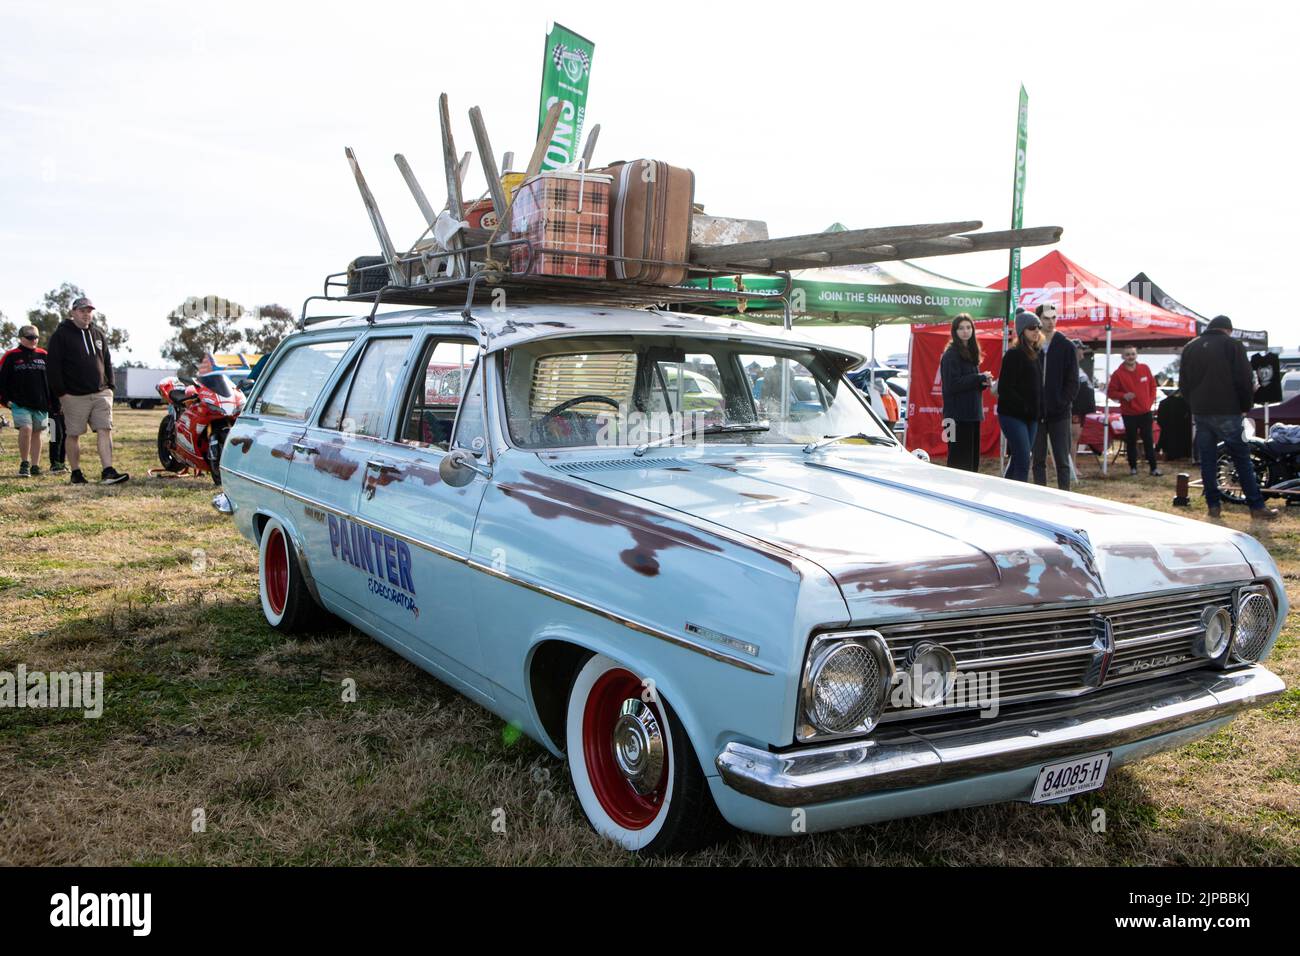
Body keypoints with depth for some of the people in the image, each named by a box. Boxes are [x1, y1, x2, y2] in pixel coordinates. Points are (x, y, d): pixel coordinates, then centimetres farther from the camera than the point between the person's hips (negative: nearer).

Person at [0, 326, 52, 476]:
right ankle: (24, 464, -5)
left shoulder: (44, 356, 10)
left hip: (41, 404, 3)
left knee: (36, 433, 8)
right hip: (20, 404, -3)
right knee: (26, 429, -18)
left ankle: (35, 466, 14)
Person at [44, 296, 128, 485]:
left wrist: (110, 386, 12)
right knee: (74, 434, 4)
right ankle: (76, 473, 14)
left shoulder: (98, 334, 16)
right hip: (74, 396, -4)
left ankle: (108, 472, -13)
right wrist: (60, 392, -11)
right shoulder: (61, 335, -2)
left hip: (101, 393, 4)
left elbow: (107, 362, 22)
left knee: (105, 430, -8)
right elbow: (52, 365, -7)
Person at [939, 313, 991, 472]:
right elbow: (953, 384, -18)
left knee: (973, 461, 9)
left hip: (972, 414, 9)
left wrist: (983, 381, 3)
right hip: (958, 415, -9)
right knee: (960, 462, -9)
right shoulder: (951, 354, -9)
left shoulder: (970, 352, 17)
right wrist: (980, 378, -12)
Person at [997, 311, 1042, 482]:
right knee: (1023, 462, -13)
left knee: (1017, 460, 12)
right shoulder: (1013, 354, -11)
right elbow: (1005, 389, -16)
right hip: (1013, 416, -8)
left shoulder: (1034, 354, 14)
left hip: (1030, 417, 8)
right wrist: (1025, 407, -16)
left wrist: (1039, 408, 8)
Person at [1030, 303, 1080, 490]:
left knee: (1062, 459, 1)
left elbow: (1073, 381, 0)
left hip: (1059, 413, -1)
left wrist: (1064, 402, -9)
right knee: (1038, 459, 7)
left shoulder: (1066, 347, 2)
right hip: (1036, 412, 2)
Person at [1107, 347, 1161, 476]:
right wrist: (1123, 395, -20)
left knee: (1148, 441, 4)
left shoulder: (1144, 369, 3)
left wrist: (1151, 400, 4)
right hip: (1129, 413, -2)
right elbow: (1110, 392, -4)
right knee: (1131, 441, 5)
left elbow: (1152, 385, 13)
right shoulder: (1118, 374, -6)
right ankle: (1133, 467, 15)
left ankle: (1154, 467, 8)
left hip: (1145, 412, 2)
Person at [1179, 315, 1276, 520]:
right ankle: (1257, 506, 2)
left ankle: (1213, 505, 7)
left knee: (1207, 460, 7)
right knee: (1242, 459, 1)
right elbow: (1244, 380, -7)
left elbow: (1183, 383, 13)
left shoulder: (1189, 348, 11)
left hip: (1200, 413, 4)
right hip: (1227, 412, -4)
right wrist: (1245, 406, 6)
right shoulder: (1232, 345, -3)